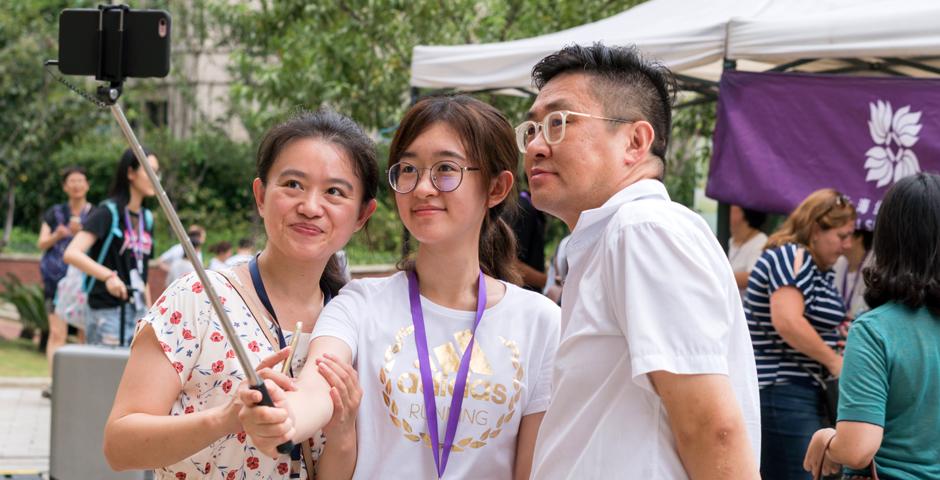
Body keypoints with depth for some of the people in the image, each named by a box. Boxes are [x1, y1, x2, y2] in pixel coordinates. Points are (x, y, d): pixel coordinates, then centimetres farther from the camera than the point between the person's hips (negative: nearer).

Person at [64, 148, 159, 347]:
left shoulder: (147, 218, 14)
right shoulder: (108, 212, -8)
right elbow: (71, 253, -21)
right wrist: (108, 276, -33)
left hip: (138, 313, 7)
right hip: (109, 313, -7)